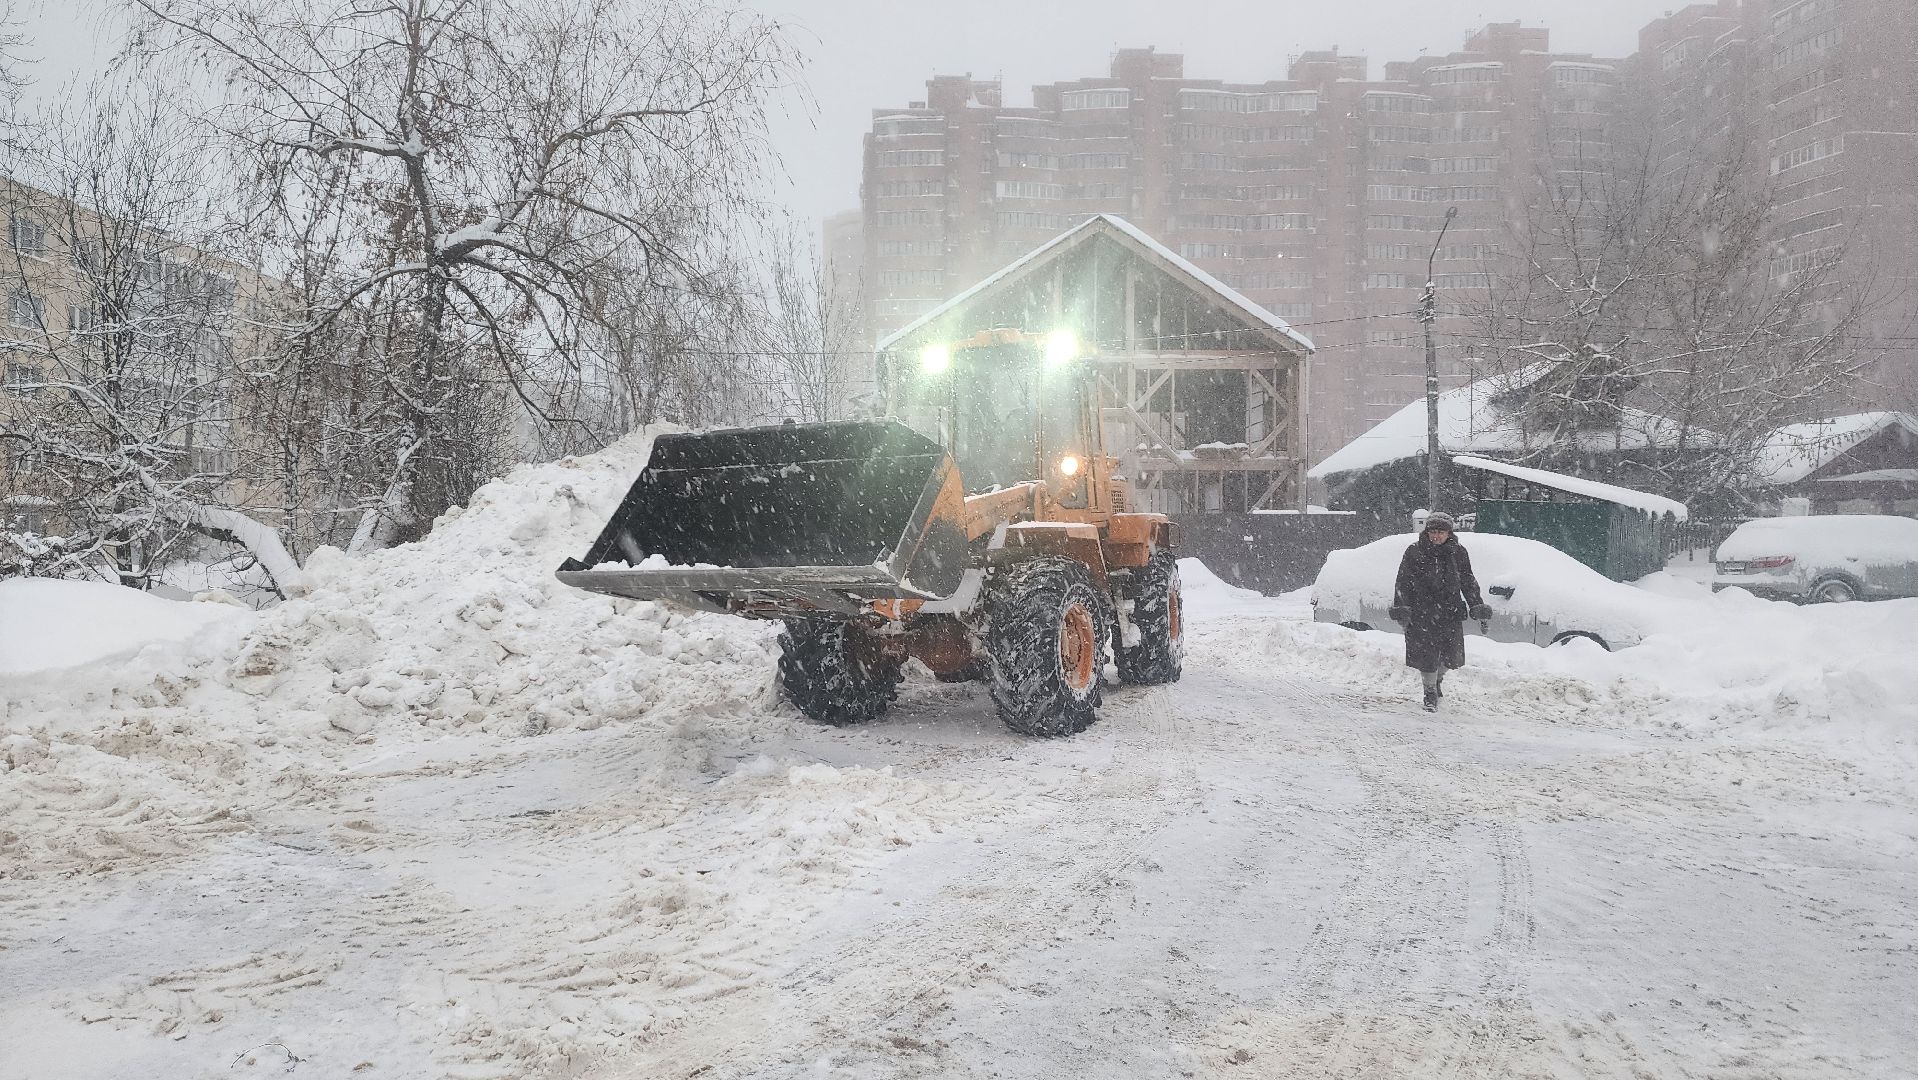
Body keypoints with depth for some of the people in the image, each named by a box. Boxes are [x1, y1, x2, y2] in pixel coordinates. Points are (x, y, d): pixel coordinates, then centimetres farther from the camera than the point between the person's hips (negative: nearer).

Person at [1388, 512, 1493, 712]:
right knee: (1427, 656, -1)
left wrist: (1478, 607, 4)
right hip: (1421, 614, -2)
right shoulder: (1414, 552, -4)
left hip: (1451, 613, 2)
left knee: (1452, 656, 6)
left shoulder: (1458, 552, 3)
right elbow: (1403, 582, -2)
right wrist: (1401, 609, -10)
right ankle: (1430, 692, 19)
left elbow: (1468, 582, 10)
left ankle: (1439, 677, 39)